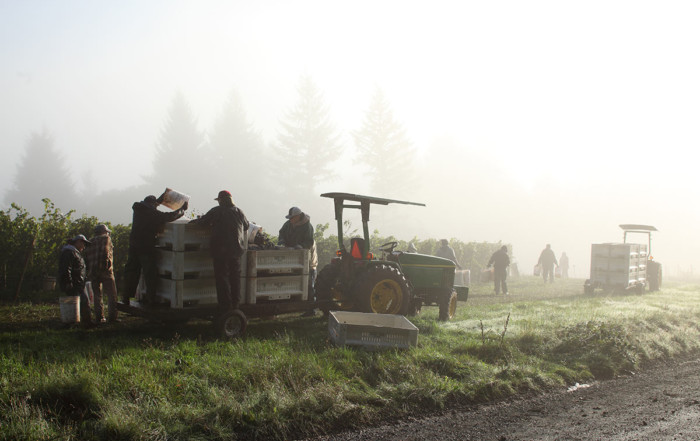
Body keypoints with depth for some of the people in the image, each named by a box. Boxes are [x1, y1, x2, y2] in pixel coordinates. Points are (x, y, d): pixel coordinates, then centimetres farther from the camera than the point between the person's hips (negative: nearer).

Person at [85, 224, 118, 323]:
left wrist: (88, 270, 14)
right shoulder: (106, 238, 4)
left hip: (92, 271, 6)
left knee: (97, 295, 11)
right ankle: (112, 317, -9)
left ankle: (99, 317, 6)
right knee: (111, 294, -2)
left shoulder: (90, 242, 21)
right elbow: (105, 251, -13)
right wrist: (106, 263, -18)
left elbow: (86, 256, 15)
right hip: (105, 270, -5)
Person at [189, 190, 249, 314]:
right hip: (237, 249, 5)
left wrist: (192, 221, 19)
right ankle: (235, 305, 20)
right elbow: (246, 226, 19)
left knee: (222, 277, 0)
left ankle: (226, 307, -3)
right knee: (235, 277, 15)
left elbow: (202, 222, -1)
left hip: (221, 249, -5)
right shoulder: (238, 212, 7)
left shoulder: (216, 211, -6)